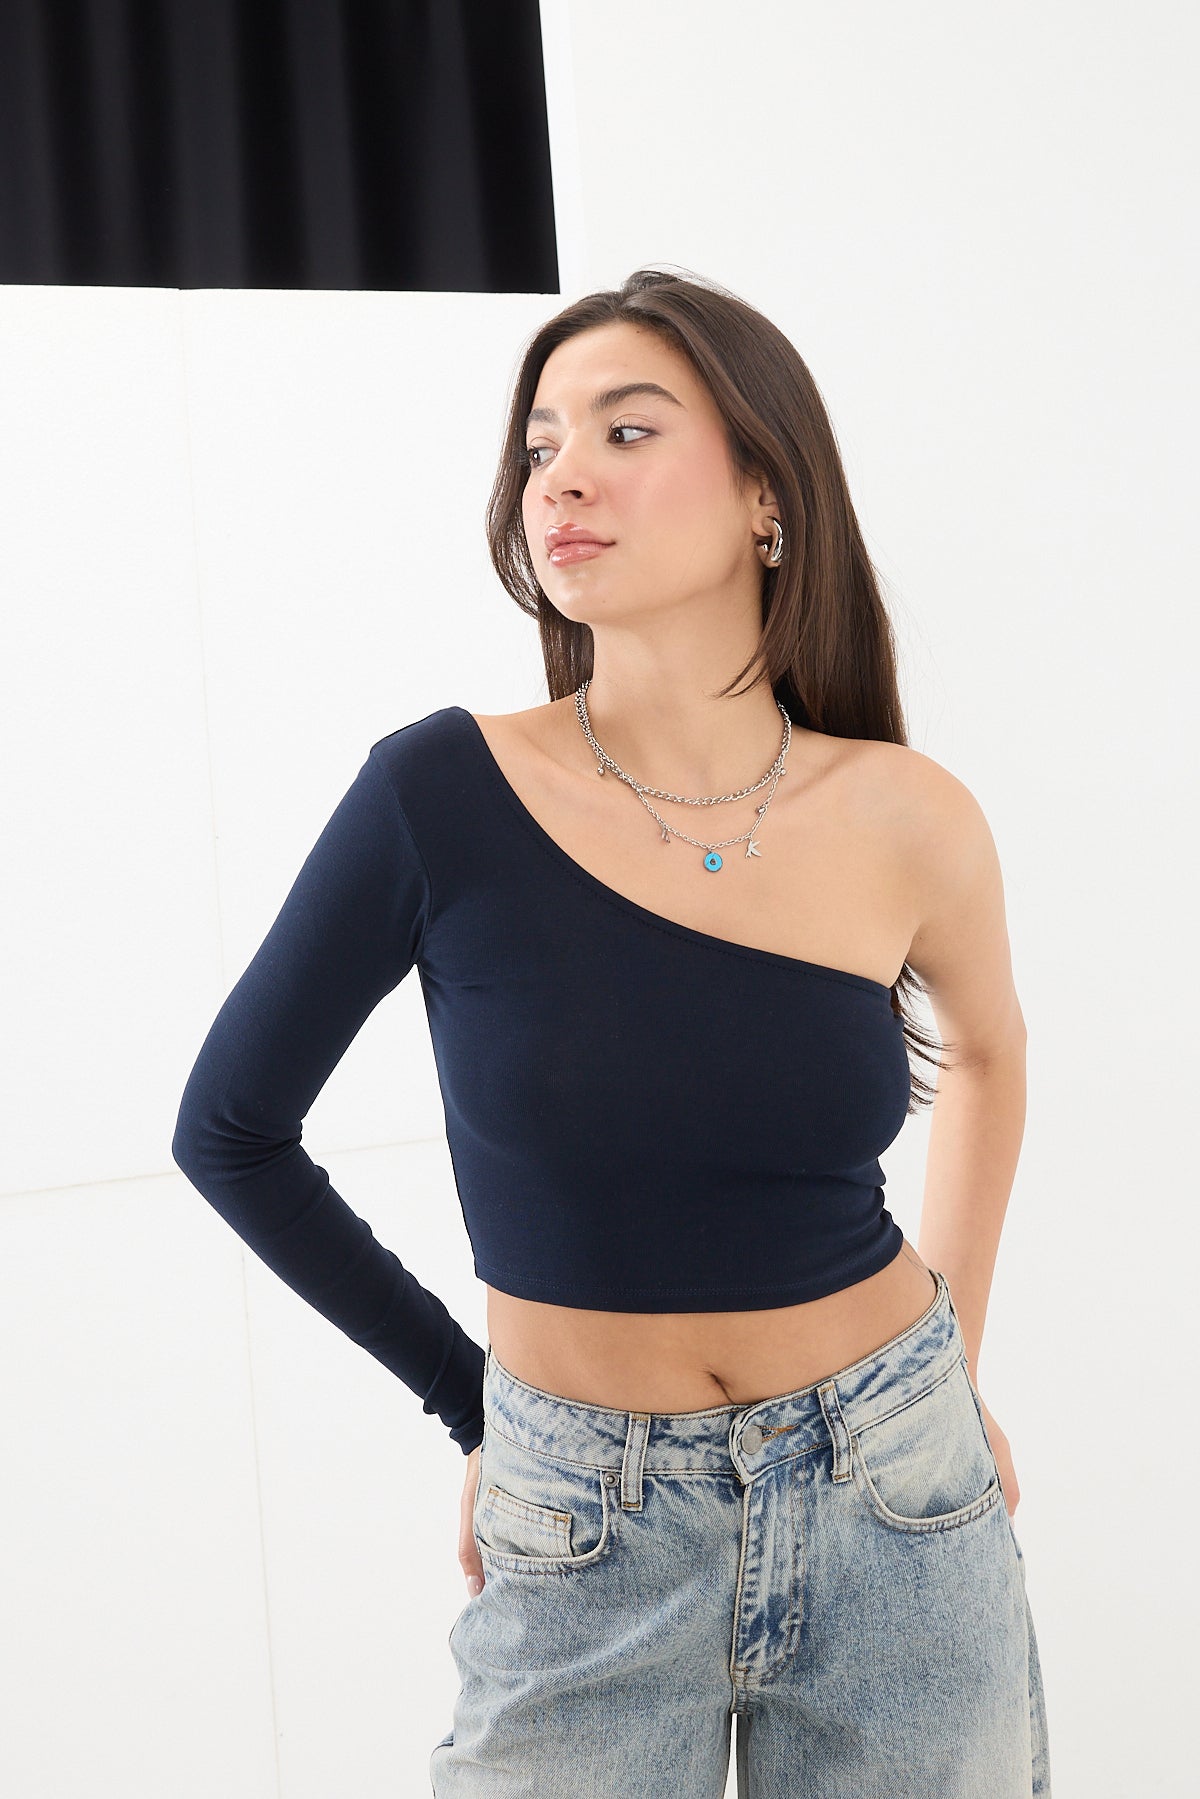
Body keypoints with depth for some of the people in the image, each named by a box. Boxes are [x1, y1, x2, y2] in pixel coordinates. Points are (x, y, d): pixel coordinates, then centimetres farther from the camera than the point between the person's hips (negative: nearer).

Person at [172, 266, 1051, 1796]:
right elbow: (231, 1129, -2)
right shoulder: (443, 793, -14)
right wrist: (471, 1397, 1)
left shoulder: (907, 821, -8)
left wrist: (956, 1356, 11)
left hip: (896, 1501, 2)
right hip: (586, 1533, -2)